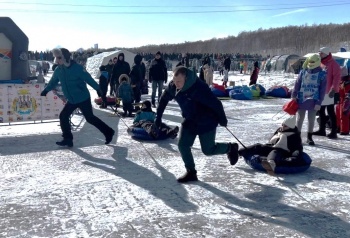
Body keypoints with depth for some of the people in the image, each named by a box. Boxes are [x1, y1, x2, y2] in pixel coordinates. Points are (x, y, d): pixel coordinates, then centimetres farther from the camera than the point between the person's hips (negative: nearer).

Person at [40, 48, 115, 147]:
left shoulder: (77, 68, -19)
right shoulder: (58, 70, 1)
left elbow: (88, 78, -18)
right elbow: (53, 81, 18)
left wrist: (98, 89, -20)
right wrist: (46, 90, 17)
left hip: (83, 98, -7)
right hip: (71, 100, 7)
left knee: (90, 118, -1)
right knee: (63, 116, 4)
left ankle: (108, 132, 14)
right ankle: (67, 139, 14)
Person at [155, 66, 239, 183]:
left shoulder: (199, 87, -33)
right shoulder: (172, 86, -13)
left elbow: (215, 103, -25)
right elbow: (164, 99, 6)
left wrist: (222, 119, -14)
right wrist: (158, 116, 8)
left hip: (206, 122, -6)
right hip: (189, 121, 6)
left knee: (208, 150, 4)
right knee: (183, 145, -3)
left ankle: (231, 148, 33)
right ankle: (191, 172, 13)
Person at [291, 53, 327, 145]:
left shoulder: (322, 74, -2)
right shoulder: (303, 72, 5)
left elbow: (322, 90, -3)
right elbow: (297, 84, 5)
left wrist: (319, 102, -8)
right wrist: (294, 96, -2)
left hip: (313, 101, -1)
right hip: (301, 99, 2)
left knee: (311, 120, 8)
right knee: (299, 119, 8)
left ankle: (309, 137, 22)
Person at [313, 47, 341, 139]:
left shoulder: (333, 63, -8)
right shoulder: (320, 64, 14)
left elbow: (336, 77, -16)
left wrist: (333, 89, -22)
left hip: (329, 93, -7)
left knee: (331, 112, -4)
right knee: (321, 111, 13)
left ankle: (333, 132, 1)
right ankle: (322, 130, 23)